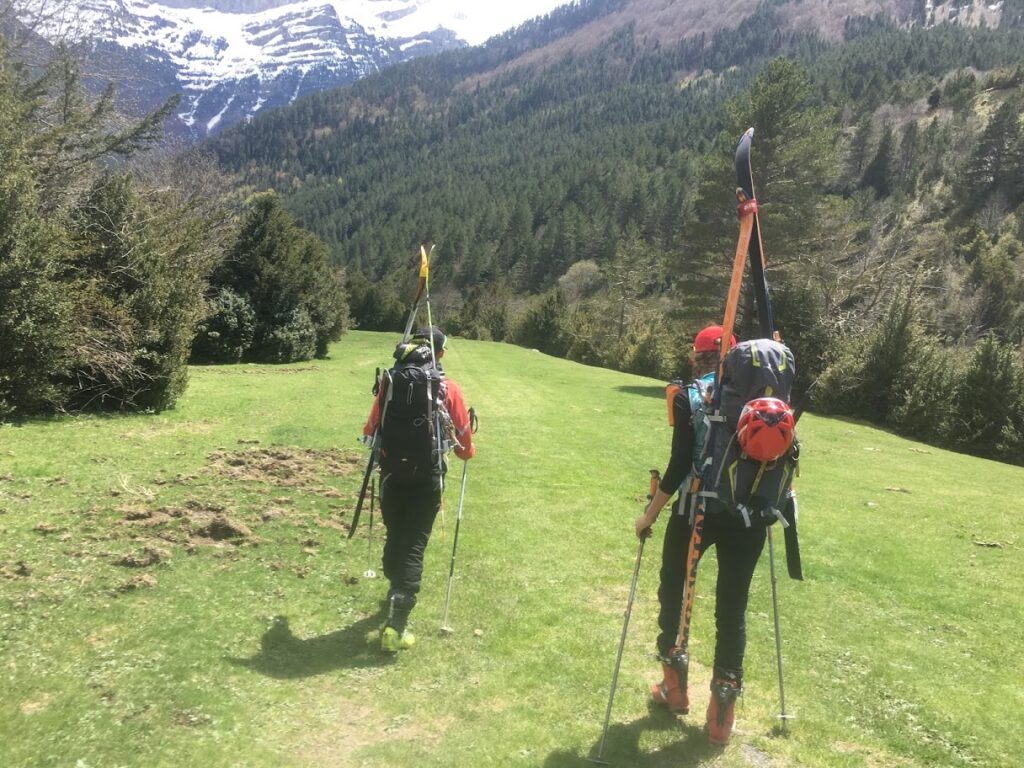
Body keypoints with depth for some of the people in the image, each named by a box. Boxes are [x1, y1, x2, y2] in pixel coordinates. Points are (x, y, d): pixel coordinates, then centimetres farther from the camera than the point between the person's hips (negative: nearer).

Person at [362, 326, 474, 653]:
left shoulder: (390, 382, 3)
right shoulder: (447, 388, -4)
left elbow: (371, 427, 10)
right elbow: (464, 438, 2)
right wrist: (467, 451, 25)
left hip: (391, 472, 3)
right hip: (426, 476, -3)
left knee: (393, 537, 20)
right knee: (414, 546, -1)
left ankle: (396, 594, 43)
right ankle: (396, 624, -6)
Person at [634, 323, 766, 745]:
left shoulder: (688, 397, -6)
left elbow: (680, 465, -12)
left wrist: (649, 514, -3)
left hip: (697, 510, -3)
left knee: (673, 587, 19)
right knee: (732, 606, 11)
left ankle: (675, 686, 29)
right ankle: (723, 710, 16)